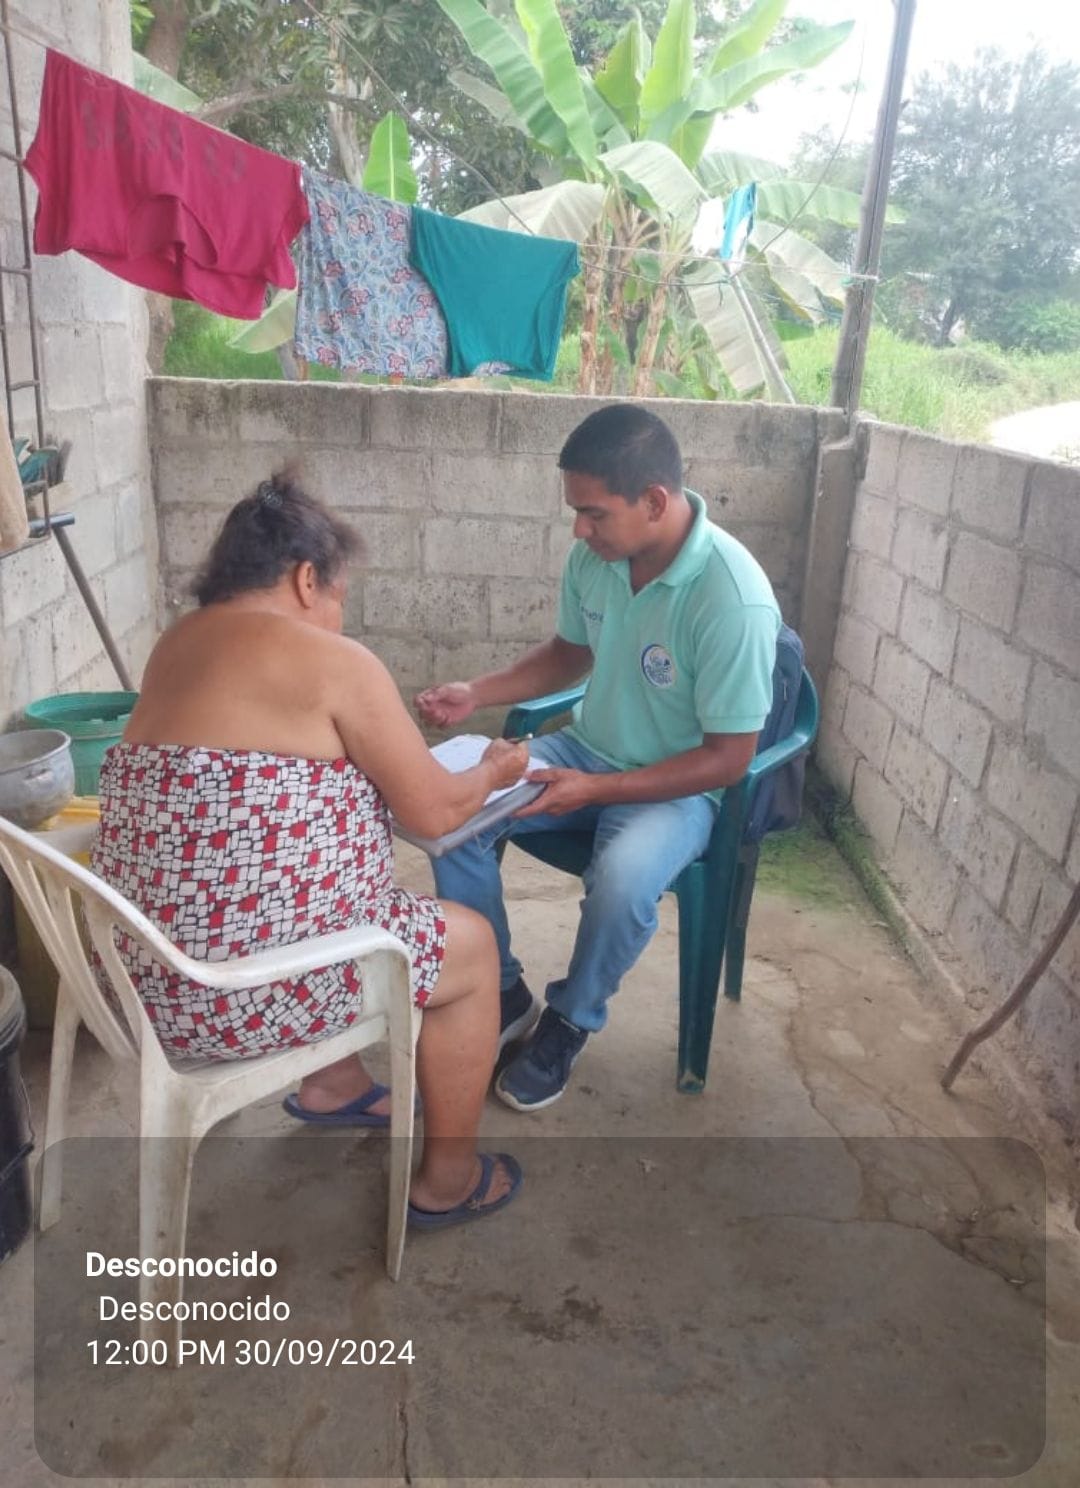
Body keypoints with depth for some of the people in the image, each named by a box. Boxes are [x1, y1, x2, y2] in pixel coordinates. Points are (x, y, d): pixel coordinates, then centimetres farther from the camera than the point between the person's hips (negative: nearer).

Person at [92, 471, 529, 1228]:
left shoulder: (182, 641, 9)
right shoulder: (332, 660, -15)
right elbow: (434, 812, -8)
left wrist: (385, 740, 26)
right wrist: (495, 769, 12)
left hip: (151, 963, 9)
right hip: (240, 984, -9)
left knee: (379, 907, 30)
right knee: (469, 944, 12)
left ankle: (333, 1083, 43)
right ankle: (449, 1179, 25)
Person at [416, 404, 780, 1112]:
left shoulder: (733, 599, -28)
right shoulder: (596, 553, -9)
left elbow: (729, 759, -22)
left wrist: (596, 790, -27)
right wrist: (475, 693, -3)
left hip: (680, 785, -6)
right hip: (588, 749, 6)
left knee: (623, 880, -34)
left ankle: (572, 1021, -1)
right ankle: (503, 994, 6)